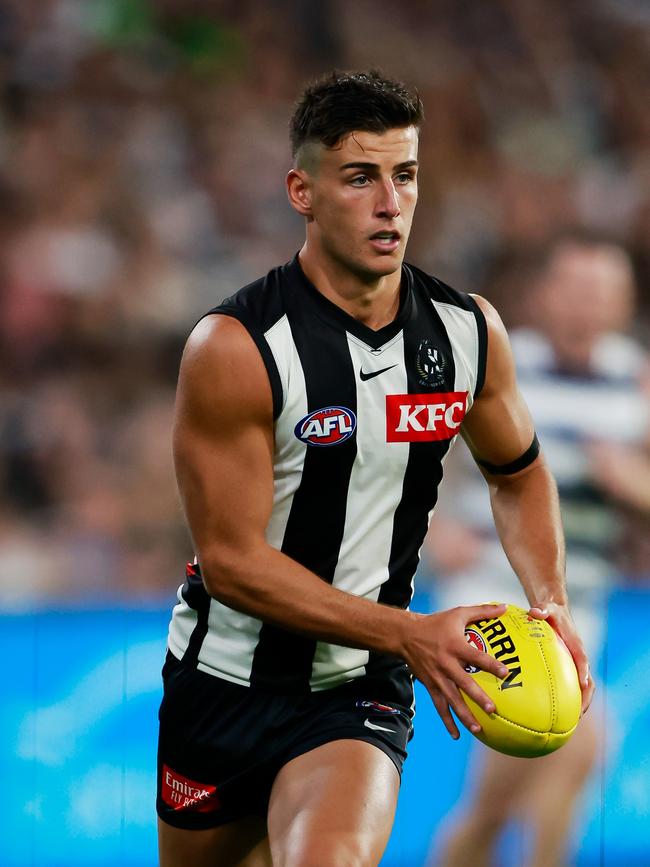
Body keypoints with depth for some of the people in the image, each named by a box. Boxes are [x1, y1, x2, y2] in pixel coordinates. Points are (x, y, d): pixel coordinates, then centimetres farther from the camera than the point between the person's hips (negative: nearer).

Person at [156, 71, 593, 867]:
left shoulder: (469, 332, -3)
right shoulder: (236, 348, -17)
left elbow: (519, 473, 17)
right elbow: (231, 561, -17)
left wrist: (550, 601, -2)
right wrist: (409, 634, -24)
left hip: (359, 696, 1)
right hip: (226, 684, -1)